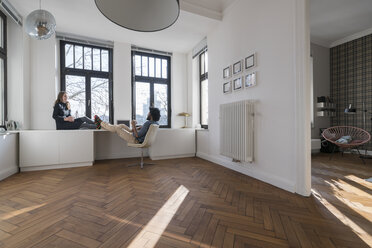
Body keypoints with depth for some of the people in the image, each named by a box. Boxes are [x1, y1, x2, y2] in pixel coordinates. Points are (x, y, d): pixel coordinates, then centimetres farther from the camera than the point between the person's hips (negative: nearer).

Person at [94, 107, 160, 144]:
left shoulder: (148, 123, -32)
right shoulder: (155, 123, -4)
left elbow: (137, 135, -30)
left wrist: (133, 125, -22)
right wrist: (136, 128, 11)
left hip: (135, 140, -8)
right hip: (138, 139, 8)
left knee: (116, 128, 2)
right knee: (122, 125, 18)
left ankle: (100, 123, 28)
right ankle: (101, 125, 33)